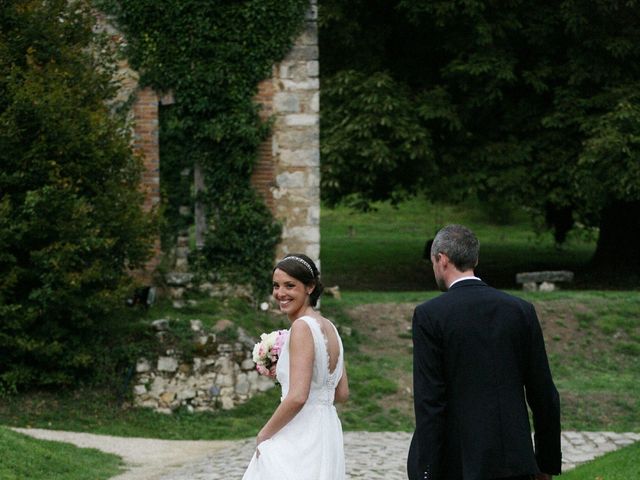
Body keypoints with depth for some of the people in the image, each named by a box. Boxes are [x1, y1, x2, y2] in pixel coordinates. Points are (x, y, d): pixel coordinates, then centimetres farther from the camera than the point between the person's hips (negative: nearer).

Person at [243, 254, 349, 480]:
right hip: (326, 433, 9)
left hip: (300, 439, -9)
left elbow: (297, 397, -22)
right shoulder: (329, 327, 12)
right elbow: (342, 393, 17)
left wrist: (264, 435, -9)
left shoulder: (302, 327, -14)